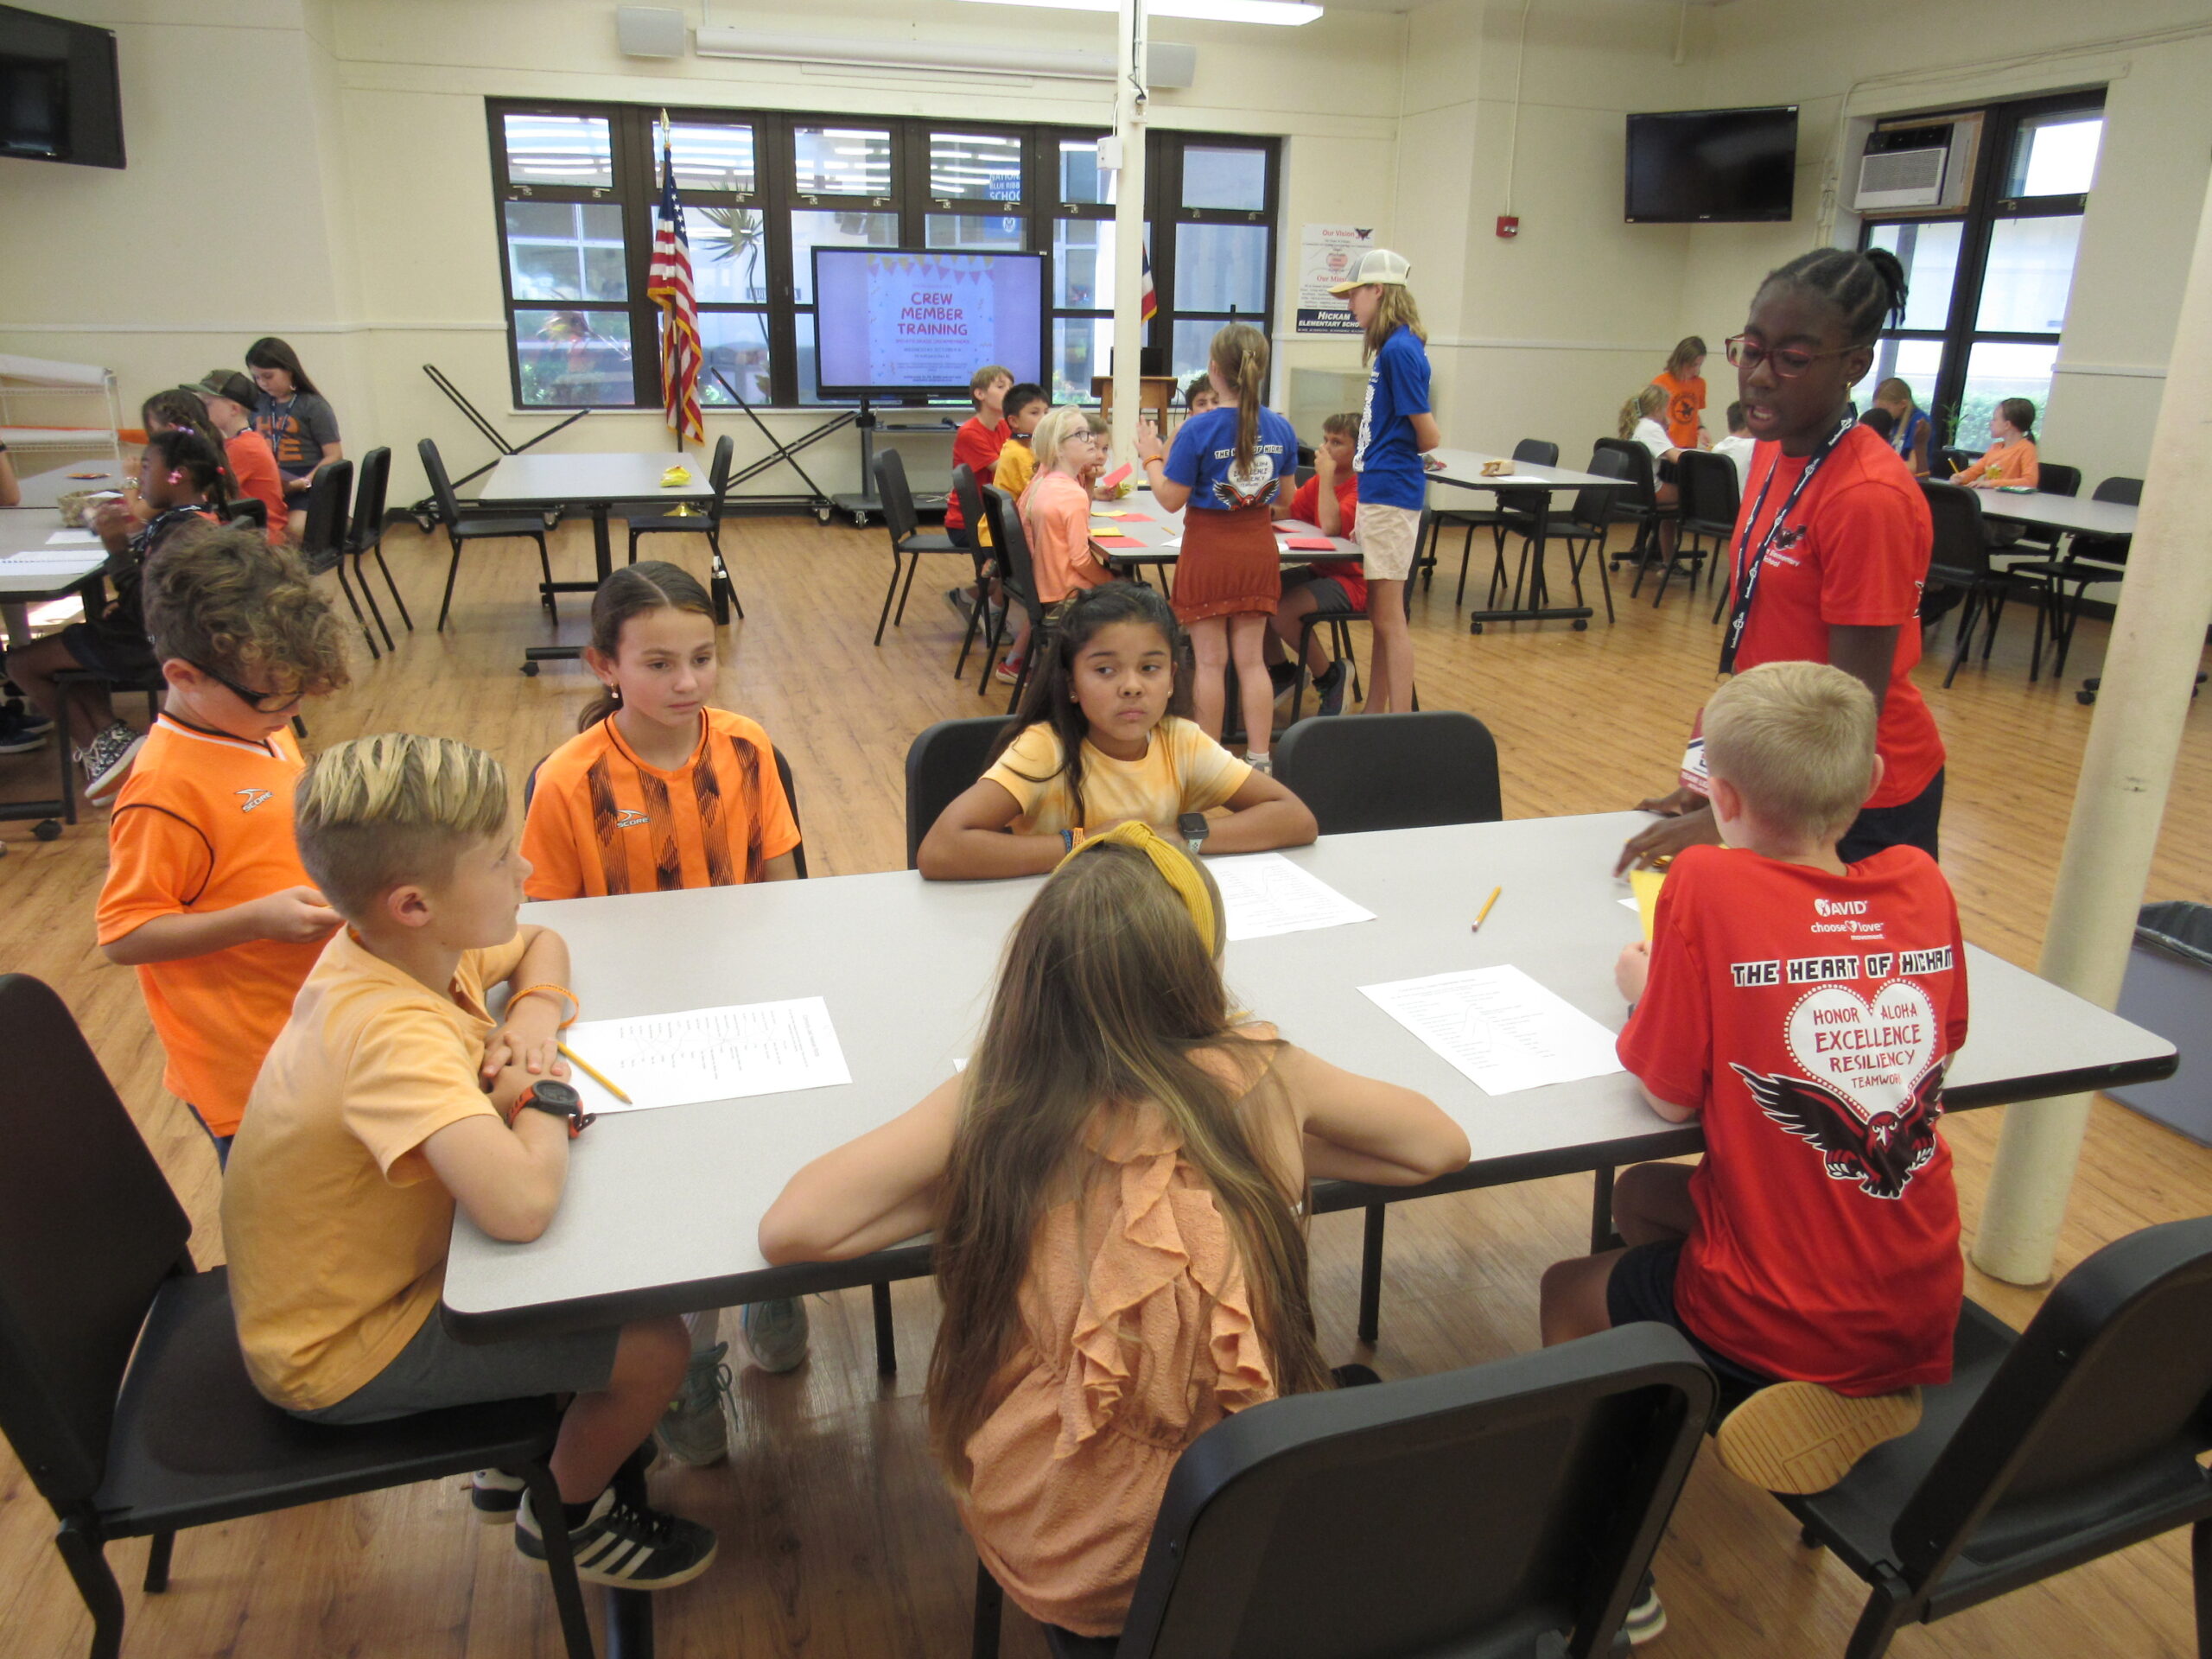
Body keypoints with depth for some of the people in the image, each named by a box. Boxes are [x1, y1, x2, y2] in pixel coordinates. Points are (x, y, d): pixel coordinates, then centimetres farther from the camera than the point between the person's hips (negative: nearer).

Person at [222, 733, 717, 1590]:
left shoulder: (396, 942, -10)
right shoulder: (392, 1034, -37)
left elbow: (542, 945, 11)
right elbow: (520, 1204, -52)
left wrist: (535, 1015, -11)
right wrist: (543, 1095, -31)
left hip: (344, 1275, 9)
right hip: (339, 1351, -9)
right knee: (654, 1346, -12)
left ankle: (523, 1457, 34)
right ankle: (568, 1512, 20)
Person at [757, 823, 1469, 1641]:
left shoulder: (988, 1103, -17)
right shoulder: (1262, 1076, -15)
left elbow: (789, 1229, -17)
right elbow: (1442, 1144, 1)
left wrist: (965, 1190, -6)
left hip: (1048, 1559, 1)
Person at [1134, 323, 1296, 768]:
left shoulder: (1197, 430, -15)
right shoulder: (1281, 429, -1)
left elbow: (1171, 499, -12)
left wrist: (1151, 457, 3)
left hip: (1209, 551, -4)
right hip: (1259, 551, 4)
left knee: (1211, 661, 5)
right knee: (1252, 658, 11)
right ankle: (1259, 760, 14)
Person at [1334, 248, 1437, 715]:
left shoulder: (1400, 349, -16)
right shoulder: (1392, 347, 12)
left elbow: (1429, 437, -15)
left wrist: (1395, 450, 2)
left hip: (1390, 493, -10)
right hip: (1378, 490, 10)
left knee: (1389, 616, -4)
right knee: (1379, 615, 15)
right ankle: (1374, 717, 25)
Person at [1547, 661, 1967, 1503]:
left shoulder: (1708, 884, -19)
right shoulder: (1921, 883, -5)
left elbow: (1672, 1098, -13)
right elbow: (1935, 1055, 9)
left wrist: (1646, 990, 4)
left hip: (1779, 1326, -5)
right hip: (1923, 1310, 5)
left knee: (1567, 1293, 22)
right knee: (1642, 1194, 26)